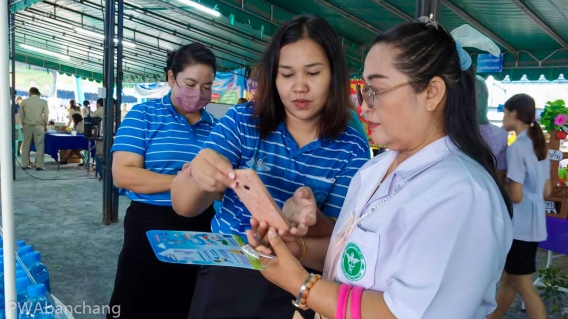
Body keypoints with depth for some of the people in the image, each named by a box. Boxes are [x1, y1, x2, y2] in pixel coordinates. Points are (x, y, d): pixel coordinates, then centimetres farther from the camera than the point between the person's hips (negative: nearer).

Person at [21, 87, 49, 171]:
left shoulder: (24, 101, 4)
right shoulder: (43, 102, -1)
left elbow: (21, 115, 7)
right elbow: (46, 115, -2)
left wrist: (23, 125, 18)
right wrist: (45, 125, 10)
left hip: (27, 126, 2)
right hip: (39, 126, -2)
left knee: (26, 146, 9)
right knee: (39, 146, -1)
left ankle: (25, 165, 11)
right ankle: (39, 166, -5)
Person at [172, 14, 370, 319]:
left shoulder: (352, 148, -9)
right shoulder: (241, 121, -9)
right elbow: (183, 207, -13)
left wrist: (309, 218, -34)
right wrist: (196, 177, -36)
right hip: (225, 272, 1)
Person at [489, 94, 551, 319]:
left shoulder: (517, 147, -19)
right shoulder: (540, 146, 8)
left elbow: (515, 195, -21)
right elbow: (546, 191, 13)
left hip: (519, 225, -9)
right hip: (533, 224, 9)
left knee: (523, 285, 4)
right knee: (508, 278, 20)